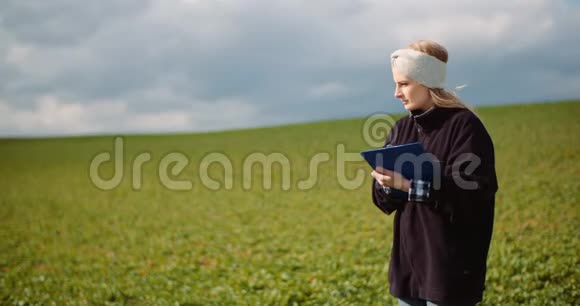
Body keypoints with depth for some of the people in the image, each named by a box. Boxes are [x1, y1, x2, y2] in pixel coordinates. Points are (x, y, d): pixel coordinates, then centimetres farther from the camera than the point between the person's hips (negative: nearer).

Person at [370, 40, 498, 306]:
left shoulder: (464, 124, -10)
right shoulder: (401, 129, 10)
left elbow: (472, 194, -19)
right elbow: (386, 201, 8)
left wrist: (410, 185, -25)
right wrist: (386, 183, -14)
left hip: (450, 264, -6)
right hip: (408, 258, 6)